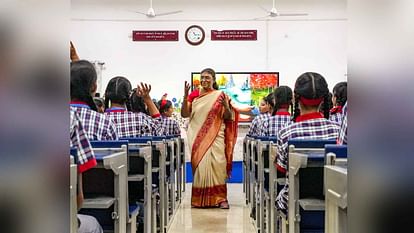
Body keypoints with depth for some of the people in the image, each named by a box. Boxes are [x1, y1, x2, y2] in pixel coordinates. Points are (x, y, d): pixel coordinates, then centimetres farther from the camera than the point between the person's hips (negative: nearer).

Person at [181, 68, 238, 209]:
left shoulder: (220, 96, 6)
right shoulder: (194, 95, 10)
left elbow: (228, 117, 5)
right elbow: (184, 114, 3)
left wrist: (225, 105, -14)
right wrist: (185, 96, -9)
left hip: (215, 136, -1)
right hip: (197, 137, 1)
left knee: (216, 164, -13)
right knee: (200, 165, -4)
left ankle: (220, 198, -6)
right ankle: (199, 199, 6)